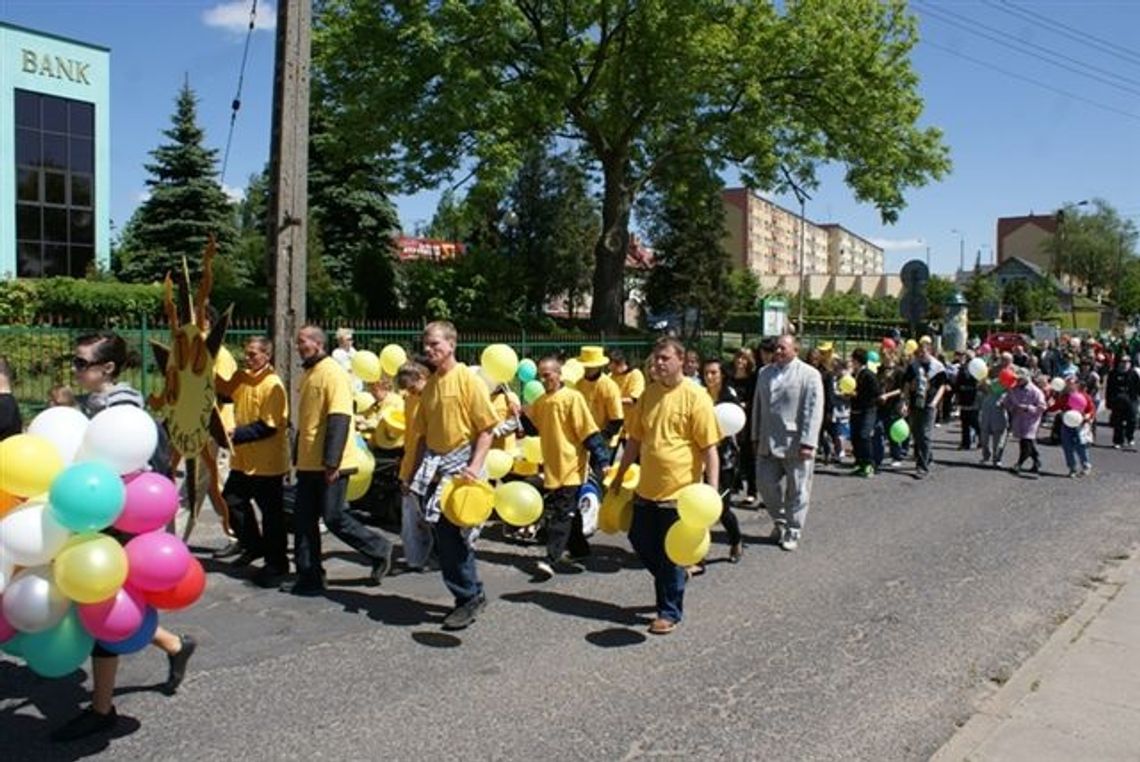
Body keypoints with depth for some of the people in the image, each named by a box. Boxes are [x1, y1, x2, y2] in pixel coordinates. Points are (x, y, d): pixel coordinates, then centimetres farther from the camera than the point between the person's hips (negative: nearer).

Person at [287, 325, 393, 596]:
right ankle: (309, 579, 16)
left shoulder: (332, 372, -13)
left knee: (334, 518, -4)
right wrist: (299, 459, 21)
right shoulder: (308, 375, 15)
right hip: (308, 464, 9)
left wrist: (331, 461, -25)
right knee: (304, 522, 8)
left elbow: (339, 419, -20)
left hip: (329, 465, -9)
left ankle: (379, 550, 16)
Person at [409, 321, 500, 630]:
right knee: (444, 535, 7)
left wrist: (474, 466, -21)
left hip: (460, 465, -7)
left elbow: (487, 429, -11)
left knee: (453, 534, -6)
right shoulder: (429, 386, 11)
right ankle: (470, 595, 21)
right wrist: (415, 473, 14)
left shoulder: (468, 380, -8)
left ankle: (469, 597, 10)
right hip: (434, 466, 7)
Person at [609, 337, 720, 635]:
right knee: (641, 543, 15)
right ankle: (669, 584, 39)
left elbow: (709, 448, -12)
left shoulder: (695, 397, -12)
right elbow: (635, 439, 15)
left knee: (671, 554, 3)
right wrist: (619, 476, 17)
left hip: (679, 491, -6)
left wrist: (713, 489, -19)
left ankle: (670, 612, 20)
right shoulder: (649, 393, 6)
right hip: (647, 488, 6)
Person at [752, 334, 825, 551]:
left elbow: (814, 411, -12)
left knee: (797, 491, 5)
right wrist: (756, 436, 11)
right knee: (765, 484, 8)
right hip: (768, 444, 5)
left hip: (796, 444, -5)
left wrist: (808, 443, -17)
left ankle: (792, 532, 19)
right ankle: (779, 521, 31)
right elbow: (758, 406, 15)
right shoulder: (765, 373, 11)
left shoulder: (809, 374, -7)